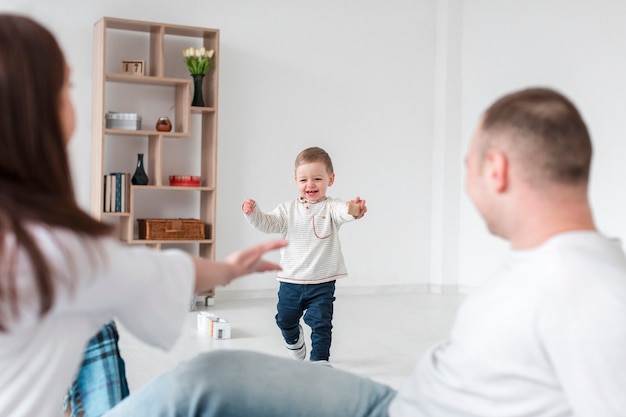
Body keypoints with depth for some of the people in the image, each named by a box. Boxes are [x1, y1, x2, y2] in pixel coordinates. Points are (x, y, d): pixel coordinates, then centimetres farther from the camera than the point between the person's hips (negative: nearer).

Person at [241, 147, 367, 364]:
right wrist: (253, 213, -27)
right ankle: (294, 340, 53)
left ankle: (320, 359, 10)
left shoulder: (330, 207, -11)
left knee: (321, 323, -6)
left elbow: (341, 211, -32)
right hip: (290, 280, 4)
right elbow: (268, 224, -7)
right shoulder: (288, 209, 0)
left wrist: (352, 210, -57)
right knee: (285, 320, 22)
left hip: (322, 282, -4)